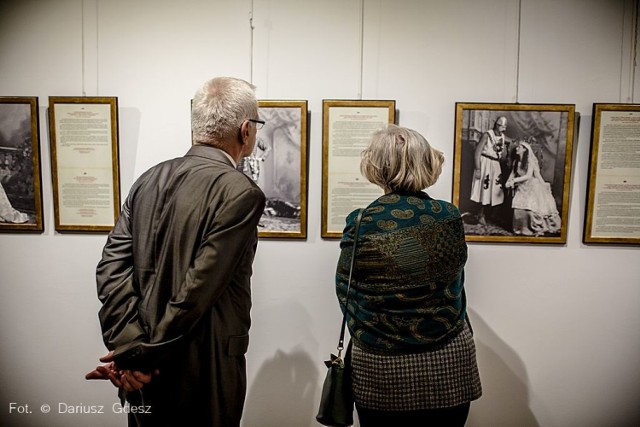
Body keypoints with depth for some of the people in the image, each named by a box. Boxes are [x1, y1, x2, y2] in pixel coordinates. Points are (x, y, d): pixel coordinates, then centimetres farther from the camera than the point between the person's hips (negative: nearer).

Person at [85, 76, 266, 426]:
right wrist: (145, 355, -12)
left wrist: (129, 345, -9)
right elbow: (201, 288, -22)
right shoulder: (241, 193, -20)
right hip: (202, 375, -6)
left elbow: (112, 265, -5)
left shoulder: (150, 179, -1)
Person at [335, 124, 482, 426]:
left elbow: (345, 290, -4)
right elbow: (455, 285, 4)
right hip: (448, 366, 2)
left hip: (380, 370, -2)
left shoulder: (360, 224, -16)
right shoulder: (451, 218, -9)